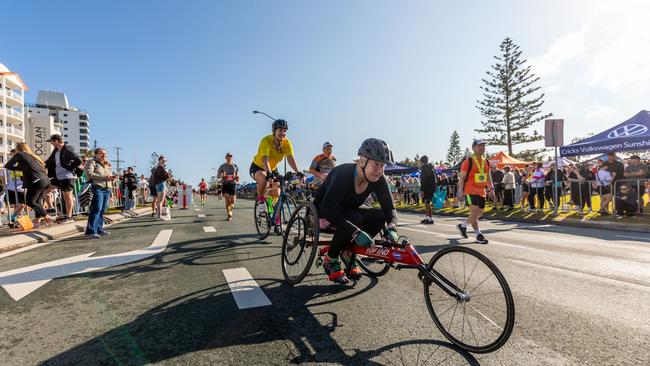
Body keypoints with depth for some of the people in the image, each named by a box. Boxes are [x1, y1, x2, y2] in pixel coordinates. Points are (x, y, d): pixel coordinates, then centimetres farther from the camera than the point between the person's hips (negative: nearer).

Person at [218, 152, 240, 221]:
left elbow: (237, 174, 15)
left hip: (233, 184, 1)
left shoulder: (235, 166, 7)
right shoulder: (222, 166, 4)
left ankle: (230, 212, 25)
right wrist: (221, 175, -16)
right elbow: (218, 175, 7)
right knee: (227, 200, -13)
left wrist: (237, 178, -9)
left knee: (233, 200, -5)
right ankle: (228, 215, -8)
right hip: (225, 184, -1)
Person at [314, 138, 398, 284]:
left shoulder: (379, 180, -17)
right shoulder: (344, 173, -34)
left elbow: (390, 208, -12)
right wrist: (356, 232, -50)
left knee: (379, 216, -19)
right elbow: (327, 208, -42)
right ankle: (331, 261, -11)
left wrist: (392, 228, -35)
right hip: (323, 210, -6)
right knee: (354, 219, -34)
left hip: (348, 209, 6)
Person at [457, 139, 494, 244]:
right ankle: (478, 235, -1)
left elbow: (488, 177, 19)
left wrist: (491, 189, 9)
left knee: (479, 213, 13)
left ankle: (463, 225, 33)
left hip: (482, 192, 7)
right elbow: (462, 178, -7)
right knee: (474, 212, -12)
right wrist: (460, 192, -12)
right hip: (471, 191, -7)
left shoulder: (486, 162, 11)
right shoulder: (468, 162, -8)